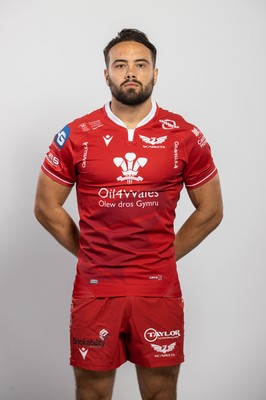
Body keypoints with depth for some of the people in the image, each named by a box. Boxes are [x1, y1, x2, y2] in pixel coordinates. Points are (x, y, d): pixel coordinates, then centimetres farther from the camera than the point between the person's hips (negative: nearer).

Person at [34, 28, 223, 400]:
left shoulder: (185, 136, -1)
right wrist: (87, 253, 4)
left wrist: (167, 255, 5)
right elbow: (47, 207, 6)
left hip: (159, 289, 0)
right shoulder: (75, 136, -1)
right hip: (94, 289, 0)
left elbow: (210, 210, 7)